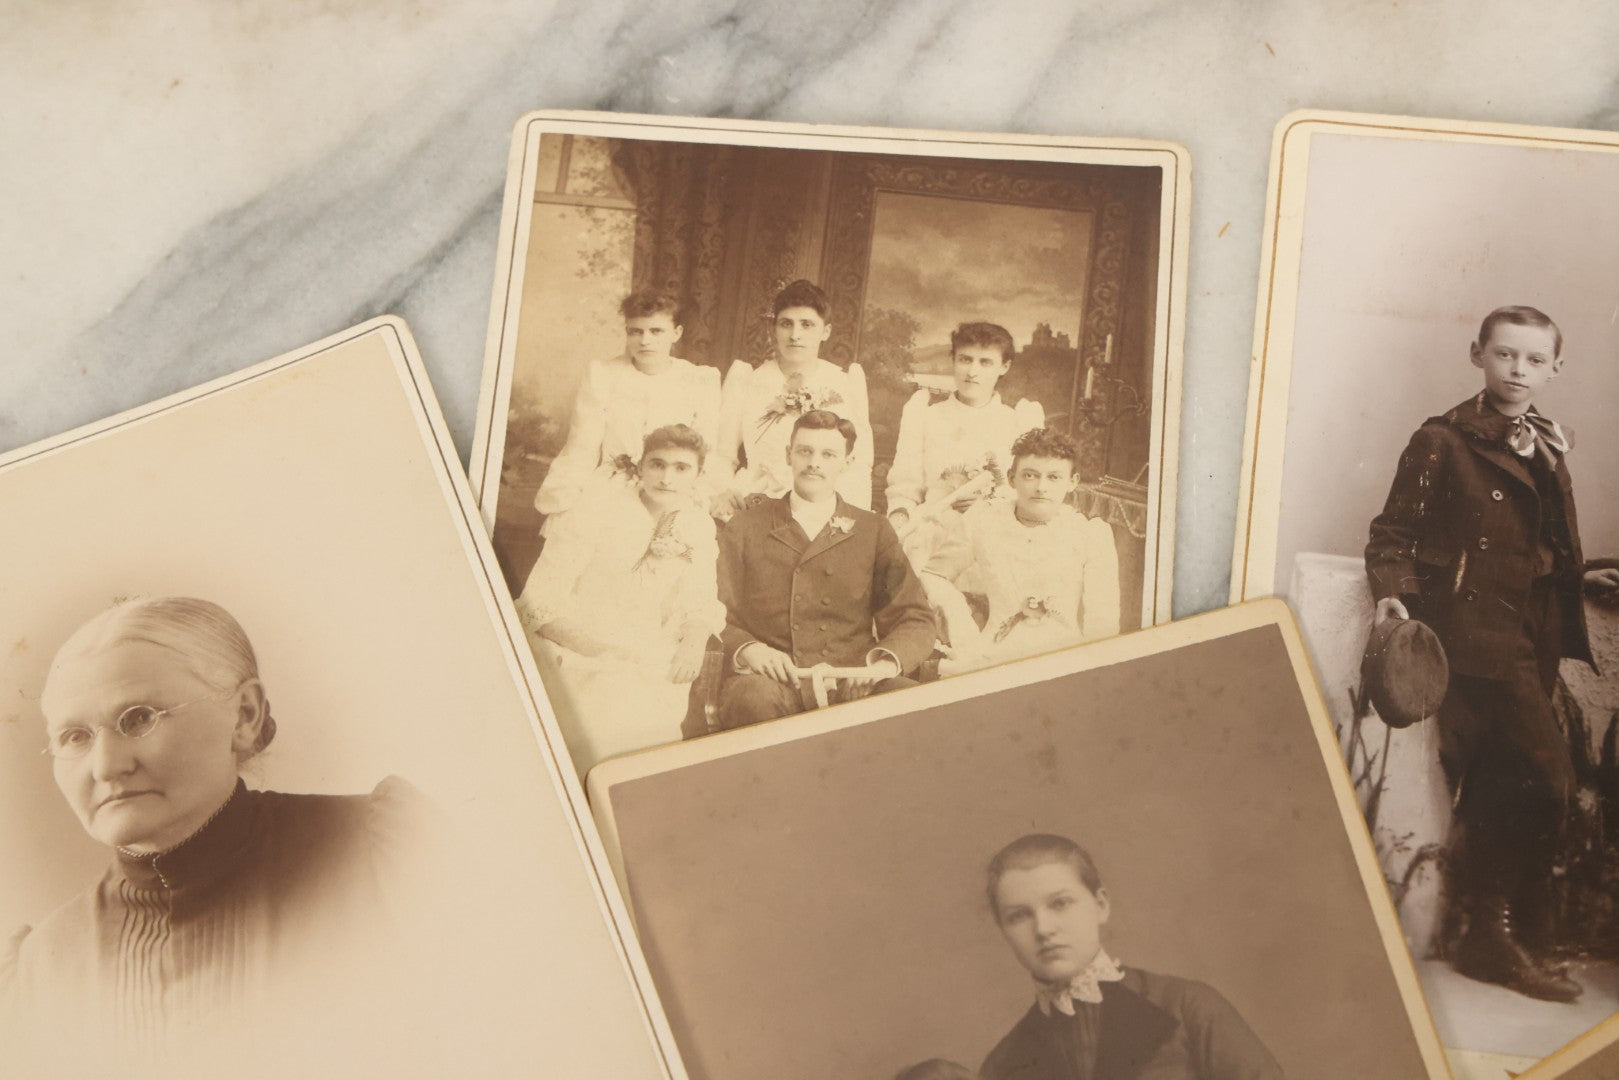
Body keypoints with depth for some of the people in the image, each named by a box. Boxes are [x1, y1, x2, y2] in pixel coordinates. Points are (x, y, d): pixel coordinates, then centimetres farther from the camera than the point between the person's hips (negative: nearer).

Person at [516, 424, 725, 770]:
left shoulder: (698, 528, 9)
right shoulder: (596, 516, -7)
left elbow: (701, 603, 17)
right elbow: (540, 603, -11)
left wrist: (695, 638, -7)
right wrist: (607, 650, -23)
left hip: (652, 670, 4)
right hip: (581, 663, -4)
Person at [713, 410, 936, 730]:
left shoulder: (874, 531, 19)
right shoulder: (745, 529, 16)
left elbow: (915, 621, 12)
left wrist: (886, 661, -11)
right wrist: (747, 649, -15)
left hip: (853, 684, 2)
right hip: (773, 680, -1)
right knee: (754, 698, -38)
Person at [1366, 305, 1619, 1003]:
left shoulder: (1548, 449, 18)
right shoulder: (1443, 440, -4)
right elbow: (1394, 531, -4)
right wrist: (1393, 591, -20)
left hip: (1530, 637, 7)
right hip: (1474, 629, -7)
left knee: (1501, 787, 7)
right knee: (1546, 773, -15)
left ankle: (1485, 935, 17)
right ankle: (1496, 935, -4)